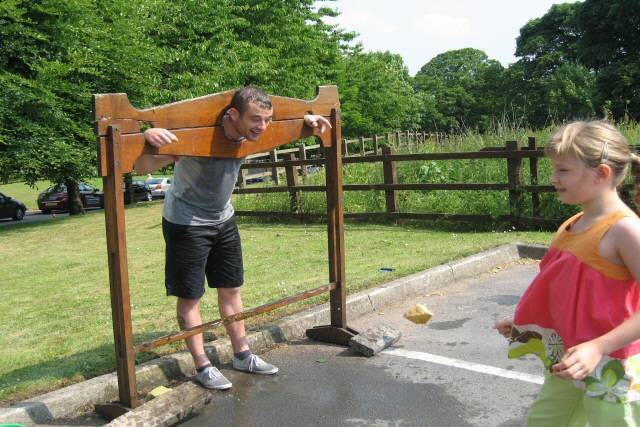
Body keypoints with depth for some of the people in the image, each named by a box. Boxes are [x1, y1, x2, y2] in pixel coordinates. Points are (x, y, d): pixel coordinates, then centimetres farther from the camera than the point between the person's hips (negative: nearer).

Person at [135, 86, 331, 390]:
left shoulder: (248, 132, -10)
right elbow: (143, 168, -32)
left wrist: (306, 119, -2)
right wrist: (148, 139, -53)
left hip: (223, 220, 7)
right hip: (186, 224, -7)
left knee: (231, 289, 14)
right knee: (189, 297, 2)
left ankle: (242, 355, 27)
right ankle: (202, 367, 14)